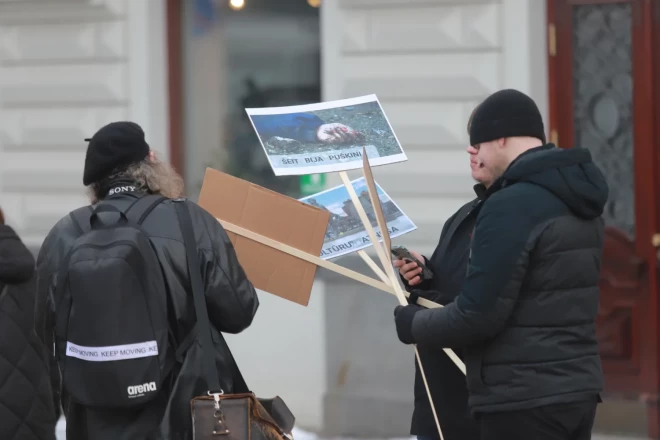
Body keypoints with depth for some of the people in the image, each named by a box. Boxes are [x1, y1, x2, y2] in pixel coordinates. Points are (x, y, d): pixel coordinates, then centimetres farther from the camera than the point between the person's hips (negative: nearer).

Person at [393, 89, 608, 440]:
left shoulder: (511, 206, -17)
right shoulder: (578, 201, 12)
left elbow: (477, 316, -19)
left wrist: (414, 325, 0)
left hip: (523, 399, -9)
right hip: (577, 387, 9)